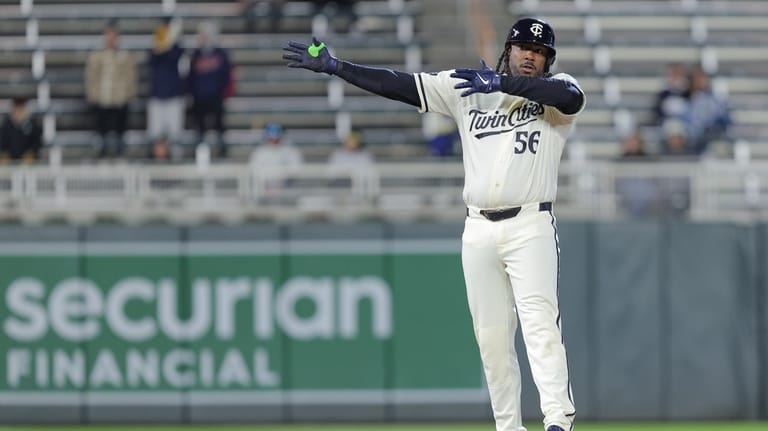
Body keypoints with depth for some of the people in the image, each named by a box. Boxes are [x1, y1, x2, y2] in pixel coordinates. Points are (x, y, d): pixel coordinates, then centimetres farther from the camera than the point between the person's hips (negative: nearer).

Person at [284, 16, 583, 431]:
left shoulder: (555, 89, 3)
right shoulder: (464, 87, 11)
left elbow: (572, 97, -22)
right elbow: (400, 84, 7)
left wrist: (501, 83, -23)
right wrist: (334, 66, 0)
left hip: (530, 226, -4)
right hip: (479, 230, 4)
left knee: (539, 319, -19)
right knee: (491, 336, 3)